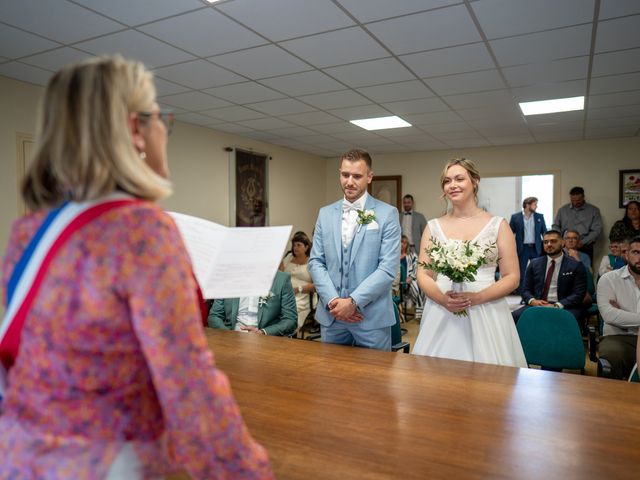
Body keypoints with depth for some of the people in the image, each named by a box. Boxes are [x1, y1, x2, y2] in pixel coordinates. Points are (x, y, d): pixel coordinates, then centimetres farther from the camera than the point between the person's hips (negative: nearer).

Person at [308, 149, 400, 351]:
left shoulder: (387, 214, -4)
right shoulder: (325, 213, 8)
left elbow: (388, 268, -10)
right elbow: (315, 262, 5)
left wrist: (353, 301, -15)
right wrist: (332, 301, -8)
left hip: (372, 316, -3)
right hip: (330, 315, 3)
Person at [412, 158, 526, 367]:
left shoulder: (498, 225, 2)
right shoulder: (433, 226, 7)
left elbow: (512, 277, 0)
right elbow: (423, 275, 5)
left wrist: (477, 297, -15)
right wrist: (443, 299, -14)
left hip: (485, 314, -1)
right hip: (441, 314, 2)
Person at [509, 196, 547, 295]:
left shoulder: (540, 216, 6)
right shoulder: (515, 217, -2)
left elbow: (544, 232, 8)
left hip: (536, 249, 2)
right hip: (522, 249, -2)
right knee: (521, 274, 4)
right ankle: (520, 295, 13)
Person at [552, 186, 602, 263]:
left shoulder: (593, 210, 5)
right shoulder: (563, 209, 10)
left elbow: (597, 230, -1)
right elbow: (555, 226, 14)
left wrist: (582, 242, -12)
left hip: (585, 247, -1)